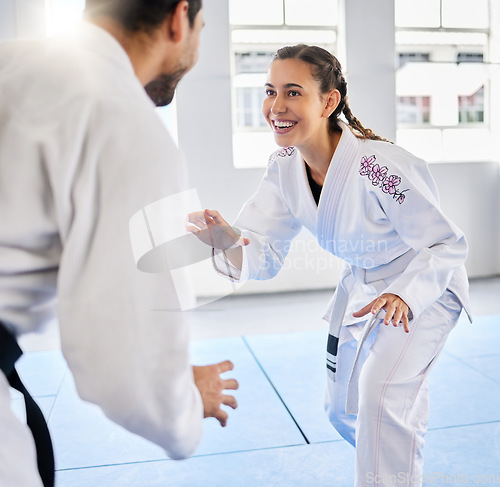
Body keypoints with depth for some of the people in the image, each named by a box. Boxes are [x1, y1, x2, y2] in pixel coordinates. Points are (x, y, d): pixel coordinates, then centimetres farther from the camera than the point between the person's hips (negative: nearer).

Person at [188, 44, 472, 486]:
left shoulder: (379, 167, -34)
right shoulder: (285, 168, -14)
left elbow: (448, 245, -24)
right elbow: (265, 254, -16)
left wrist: (404, 296, -41)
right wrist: (228, 242, -38)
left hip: (425, 288, -6)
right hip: (361, 287, 7)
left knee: (380, 399, -25)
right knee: (343, 410, 17)